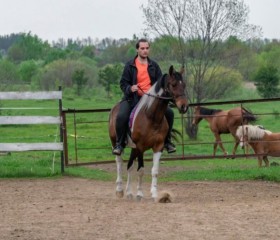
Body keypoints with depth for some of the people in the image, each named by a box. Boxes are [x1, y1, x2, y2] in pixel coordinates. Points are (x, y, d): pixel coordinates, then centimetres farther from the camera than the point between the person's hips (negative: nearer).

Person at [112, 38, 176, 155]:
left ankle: (167, 141, 10)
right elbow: (123, 83, 2)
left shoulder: (154, 65, 10)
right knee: (121, 116, -29)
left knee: (169, 113, -10)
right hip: (133, 98, -3)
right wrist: (130, 88, -20)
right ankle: (119, 144, -9)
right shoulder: (130, 65, 1)